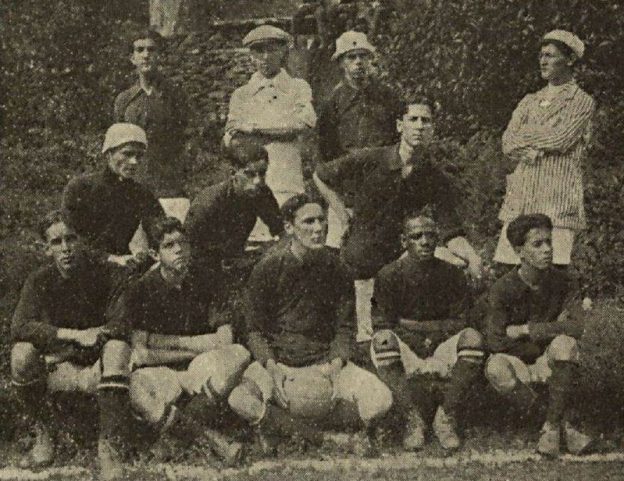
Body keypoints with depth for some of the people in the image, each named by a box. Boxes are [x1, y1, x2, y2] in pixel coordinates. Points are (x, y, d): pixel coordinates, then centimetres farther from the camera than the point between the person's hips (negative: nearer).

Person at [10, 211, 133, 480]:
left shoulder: (108, 274, -10)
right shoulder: (41, 281, -5)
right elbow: (19, 327, -21)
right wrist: (76, 335, -29)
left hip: (98, 368, -2)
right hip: (59, 366, 2)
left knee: (118, 347, -34)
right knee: (22, 353, -26)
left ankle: (111, 450, -33)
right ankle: (44, 436, -7)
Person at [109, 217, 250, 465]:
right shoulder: (141, 290, -6)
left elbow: (225, 337, 4)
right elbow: (139, 354, -11)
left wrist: (171, 341, -10)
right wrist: (195, 350, -6)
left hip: (195, 370, 4)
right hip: (156, 371, -4)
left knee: (239, 354, -25)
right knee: (140, 395, -39)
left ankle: (178, 434, -30)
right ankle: (213, 438, -29)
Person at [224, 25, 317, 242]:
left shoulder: (298, 88, 13)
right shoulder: (240, 95, 18)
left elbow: (306, 121, -6)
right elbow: (229, 143, 12)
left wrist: (255, 128, -5)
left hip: (287, 184, -1)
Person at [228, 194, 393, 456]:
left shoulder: (334, 267, 0)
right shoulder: (267, 269, -6)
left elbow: (345, 326, 6)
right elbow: (255, 329, 0)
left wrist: (336, 364, -11)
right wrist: (271, 367, -16)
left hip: (326, 363, 1)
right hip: (276, 362, -1)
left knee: (381, 401, -24)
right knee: (239, 401, -32)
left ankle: (367, 432, 11)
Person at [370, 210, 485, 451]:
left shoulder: (452, 275, 0)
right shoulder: (389, 276, -5)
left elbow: (460, 323, -3)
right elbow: (382, 326, -10)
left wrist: (411, 325, -11)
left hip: (443, 350, 1)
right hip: (405, 354, -1)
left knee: (473, 338, -27)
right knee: (382, 340, -33)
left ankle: (446, 417, -20)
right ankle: (413, 419, -25)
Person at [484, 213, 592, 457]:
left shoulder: (560, 281, -8)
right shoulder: (502, 290, -15)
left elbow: (576, 327, -19)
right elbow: (496, 341, -20)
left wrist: (525, 330, -20)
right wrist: (551, 330, -17)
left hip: (551, 363, 1)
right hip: (517, 363, -1)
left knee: (565, 344, -32)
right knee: (496, 367, -35)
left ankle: (552, 425, -25)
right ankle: (565, 424, -23)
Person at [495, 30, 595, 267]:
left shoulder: (582, 101, 3)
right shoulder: (529, 101, 20)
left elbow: (560, 140, -11)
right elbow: (508, 144, 8)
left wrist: (524, 136, 2)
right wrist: (531, 151, -10)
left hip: (558, 200, -5)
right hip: (520, 196, 5)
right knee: (509, 267, -1)